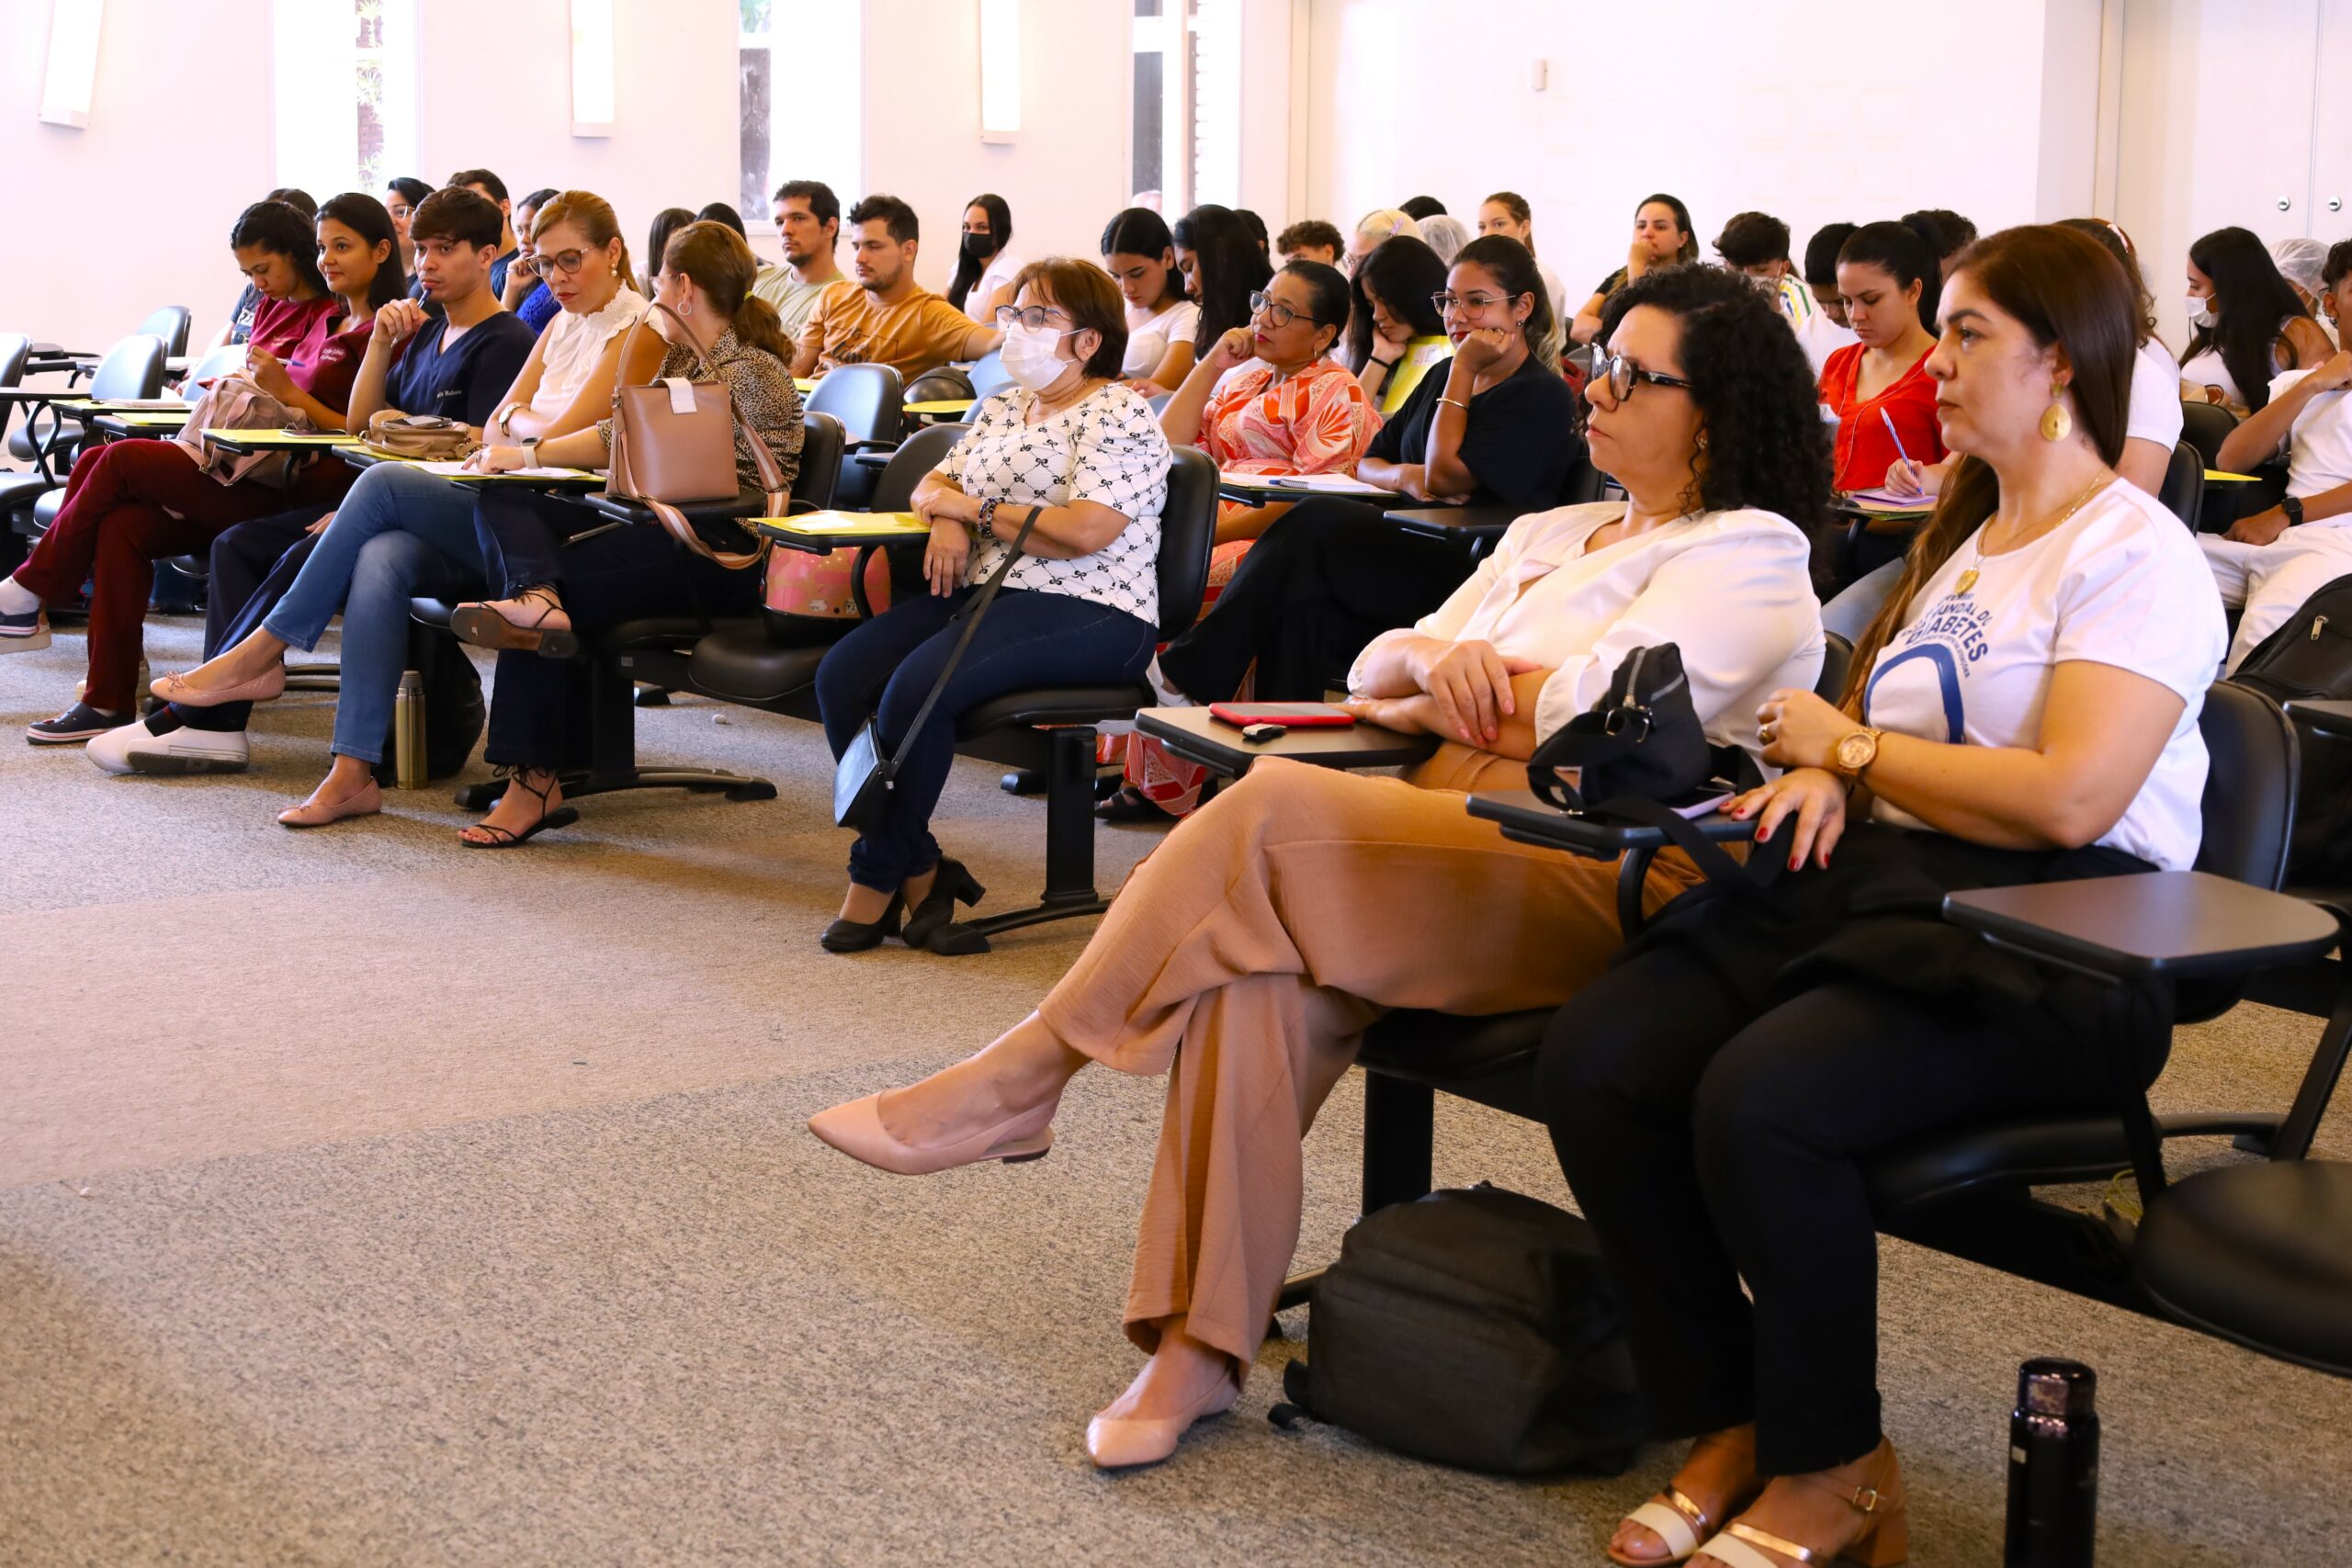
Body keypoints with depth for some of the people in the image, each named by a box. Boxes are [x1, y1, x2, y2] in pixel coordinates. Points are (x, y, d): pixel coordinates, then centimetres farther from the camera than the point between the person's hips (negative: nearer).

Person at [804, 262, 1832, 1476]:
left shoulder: (1750, 554, 2)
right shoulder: (1548, 535, 28)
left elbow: (1597, 714, -13)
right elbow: (1375, 671, 22)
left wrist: (1440, 698, 4)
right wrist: (1436, 659, -2)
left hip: (1596, 882, -7)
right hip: (1451, 852, 7)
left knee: (1271, 811, -28)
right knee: (1261, 970, -27)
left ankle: (1019, 1080, -16)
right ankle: (1200, 1347, -24)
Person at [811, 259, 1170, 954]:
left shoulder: (1119, 417, -5)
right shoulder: (1003, 407, 21)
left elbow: (1083, 531, -18)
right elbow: (932, 483, 25)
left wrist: (976, 509, -8)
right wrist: (946, 515, -1)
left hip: (1085, 616, -8)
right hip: (981, 588, 9)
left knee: (917, 684, -30)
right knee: (841, 674, -15)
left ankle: (878, 879, -13)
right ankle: (919, 872, -11)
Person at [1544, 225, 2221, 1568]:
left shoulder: (2135, 553, -5)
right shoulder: (1961, 538, 24)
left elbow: (2066, 799, -18)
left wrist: (1848, 748, -6)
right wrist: (1825, 785, 1)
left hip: (2043, 943, -8)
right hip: (1877, 884, 8)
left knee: (1760, 1101, -33)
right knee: (1595, 1056, -16)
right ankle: (1730, 1422, -3)